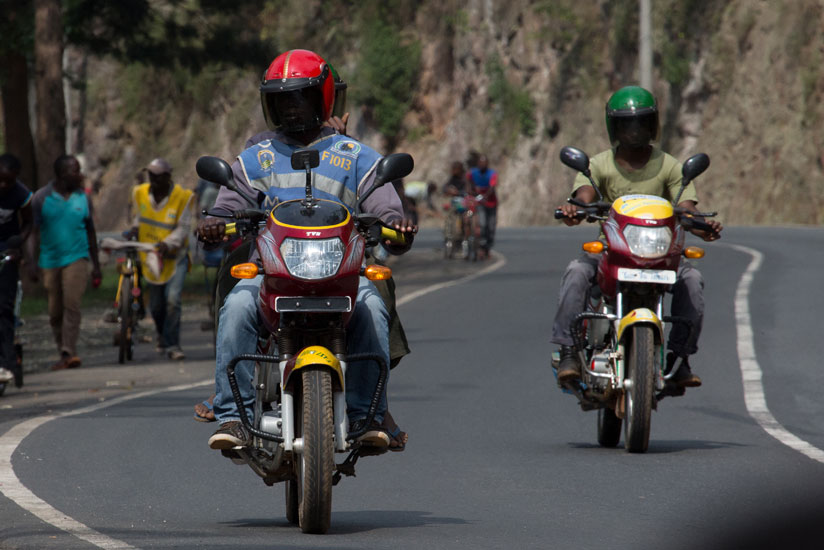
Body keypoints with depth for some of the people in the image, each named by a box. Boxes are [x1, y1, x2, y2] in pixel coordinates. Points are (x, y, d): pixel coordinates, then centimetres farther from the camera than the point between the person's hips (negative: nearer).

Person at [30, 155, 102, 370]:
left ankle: (69, 353, -20)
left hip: (76, 258, -1)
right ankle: (63, 351, 19)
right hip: (50, 261, 1)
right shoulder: (41, 198, -1)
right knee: (55, 312, 6)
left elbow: (90, 231, 14)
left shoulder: (83, 198, 6)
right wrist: (32, 263, -3)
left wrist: (96, 266, 15)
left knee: (71, 304, -17)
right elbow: (34, 232, 3)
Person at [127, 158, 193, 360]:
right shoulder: (140, 193, 1)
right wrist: (135, 228, -3)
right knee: (156, 305, 9)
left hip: (174, 256, -4)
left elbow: (183, 228, -12)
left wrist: (168, 243, -27)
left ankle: (172, 344, -12)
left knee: (172, 300, -18)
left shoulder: (182, 197, -12)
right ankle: (163, 336, 36)